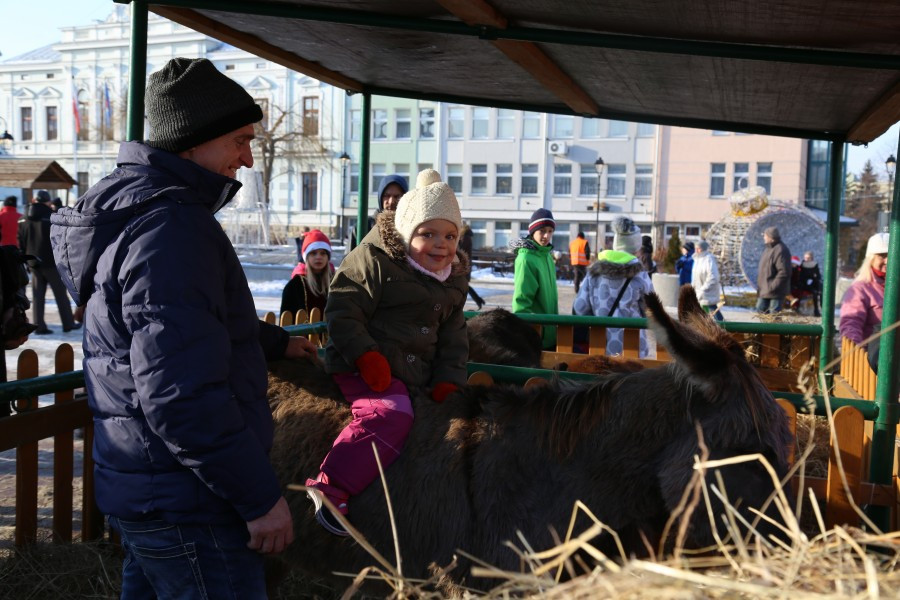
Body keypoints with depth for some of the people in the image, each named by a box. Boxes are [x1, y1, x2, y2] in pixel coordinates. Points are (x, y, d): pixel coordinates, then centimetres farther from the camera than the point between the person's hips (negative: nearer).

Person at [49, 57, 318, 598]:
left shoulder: (131, 210, 12)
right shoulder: (171, 226, -23)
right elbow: (181, 394, -29)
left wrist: (277, 342, 39)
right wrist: (260, 496, -22)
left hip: (142, 488, 10)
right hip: (187, 509, -10)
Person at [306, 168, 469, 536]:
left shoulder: (453, 280, 13)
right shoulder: (373, 259, -8)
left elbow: (452, 336, 17)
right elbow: (343, 311, -13)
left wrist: (448, 379, 4)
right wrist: (366, 355, -22)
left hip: (414, 374, 8)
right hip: (367, 368, -8)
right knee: (391, 414, -30)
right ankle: (330, 487, -32)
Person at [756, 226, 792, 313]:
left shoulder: (780, 250, -19)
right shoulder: (769, 248, 14)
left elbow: (784, 272, -25)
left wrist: (773, 287, -24)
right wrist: (759, 285, 18)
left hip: (775, 292, -10)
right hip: (764, 290, 10)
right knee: (760, 310, 13)